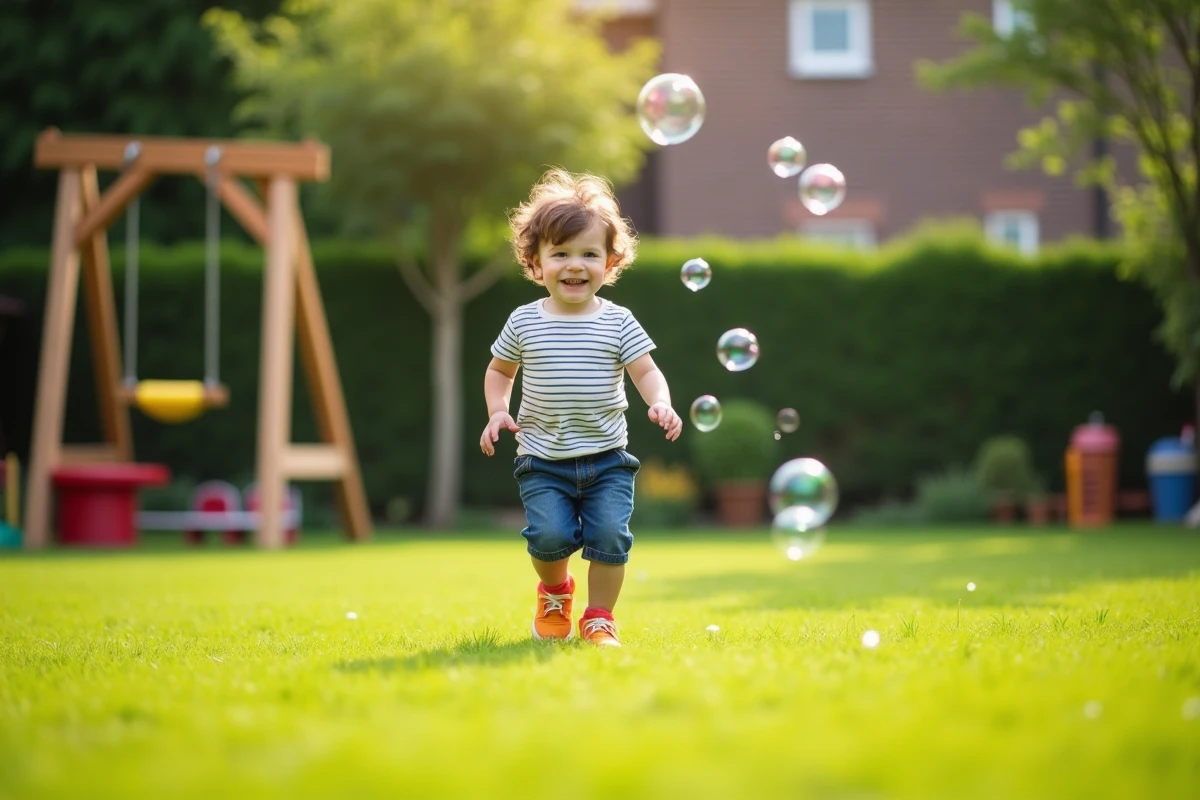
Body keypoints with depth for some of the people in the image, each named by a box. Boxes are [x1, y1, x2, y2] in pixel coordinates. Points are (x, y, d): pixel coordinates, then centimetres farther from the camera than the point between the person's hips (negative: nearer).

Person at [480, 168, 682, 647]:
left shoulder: (618, 323, -1)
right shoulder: (524, 322, 1)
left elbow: (646, 372, -4)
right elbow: (498, 371, 15)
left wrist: (660, 405, -24)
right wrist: (498, 412, -2)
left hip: (607, 459, 0)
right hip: (542, 460, 0)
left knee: (610, 534, -13)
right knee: (550, 535, -15)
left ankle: (599, 618, 8)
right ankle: (554, 591, 19)